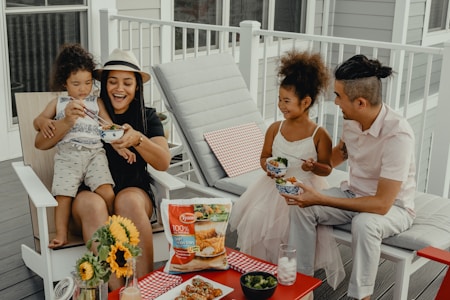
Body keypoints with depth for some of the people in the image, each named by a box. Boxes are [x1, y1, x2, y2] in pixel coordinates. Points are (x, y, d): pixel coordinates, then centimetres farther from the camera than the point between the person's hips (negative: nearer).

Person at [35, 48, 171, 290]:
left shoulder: (147, 117, 7)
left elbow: (164, 162, -7)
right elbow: (42, 143, -4)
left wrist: (138, 139, -27)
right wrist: (66, 121, -24)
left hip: (134, 193, 0)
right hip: (91, 194, 0)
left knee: (128, 200, -35)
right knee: (90, 203, -35)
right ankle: (117, 291, -35)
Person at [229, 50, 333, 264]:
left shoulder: (319, 135, -9)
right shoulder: (274, 129, 2)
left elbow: (327, 168, -2)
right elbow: (264, 156, 13)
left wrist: (314, 167, -24)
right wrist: (267, 167, -10)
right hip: (274, 185, 4)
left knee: (286, 221, -25)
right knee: (254, 217, -17)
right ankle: (256, 261, 6)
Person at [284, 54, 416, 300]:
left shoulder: (398, 135, -31)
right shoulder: (351, 119, -11)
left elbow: (382, 204, -31)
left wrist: (321, 199, -30)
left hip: (393, 206, -6)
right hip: (354, 194, 6)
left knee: (364, 223, -37)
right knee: (301, 206, -15)